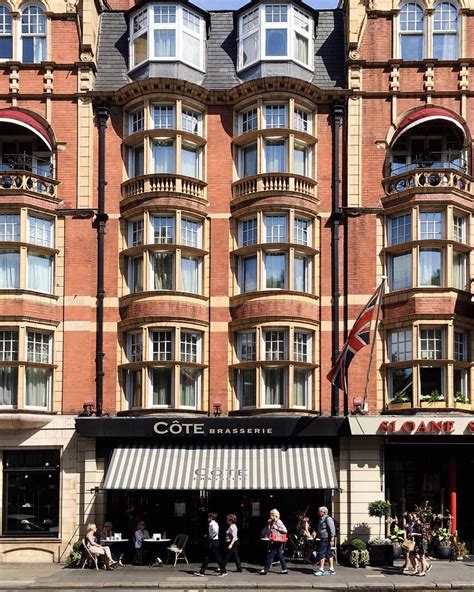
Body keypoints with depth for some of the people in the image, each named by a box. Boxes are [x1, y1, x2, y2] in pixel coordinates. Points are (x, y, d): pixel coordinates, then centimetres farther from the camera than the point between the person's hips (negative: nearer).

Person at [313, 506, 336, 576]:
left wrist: (332, 539, -21)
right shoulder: (321, 519, 17)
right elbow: (318, 530, 27)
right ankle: (332, 569, 14)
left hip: (326, 539, -10)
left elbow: (332, 529, -18)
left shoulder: (328, 519, -13)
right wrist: (316, 537, 22)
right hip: (322, 539, 10)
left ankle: (321, 570, -9)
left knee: (321, 553, -11)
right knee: (328, 554, 11)